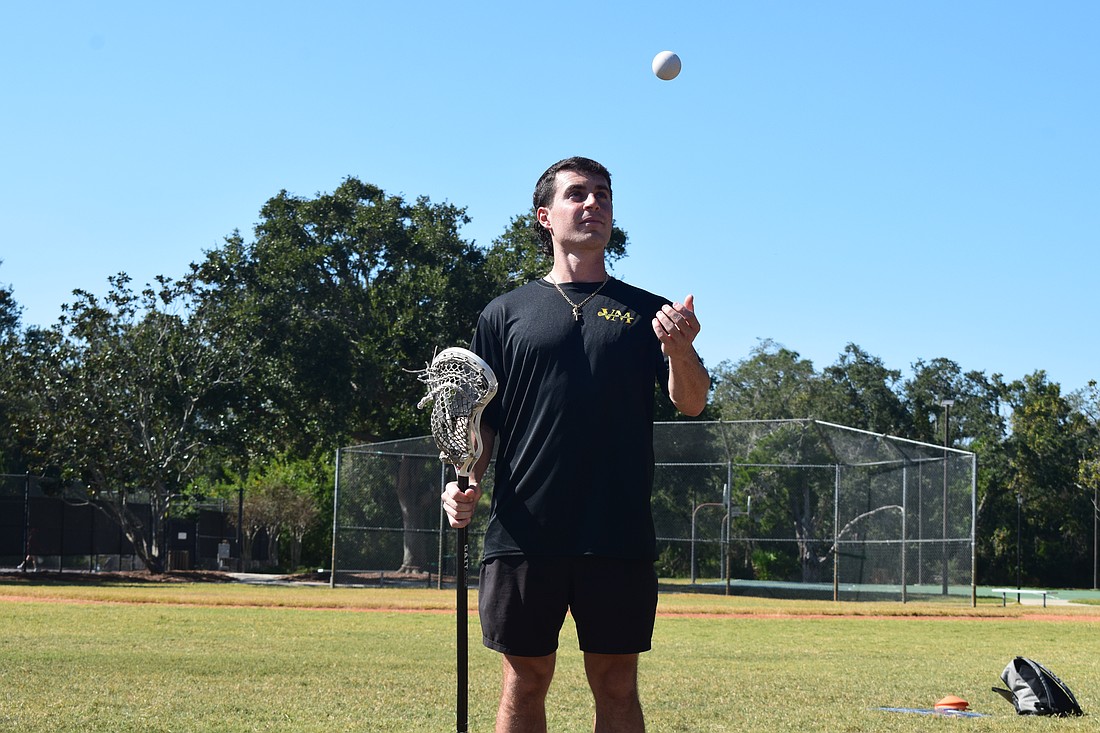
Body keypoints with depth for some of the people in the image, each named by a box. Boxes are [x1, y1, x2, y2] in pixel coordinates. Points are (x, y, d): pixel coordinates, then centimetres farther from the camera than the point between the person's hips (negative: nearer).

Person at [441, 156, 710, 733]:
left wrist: (680, 352, -20)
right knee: (525, 680, 4)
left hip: (619, 536, 0)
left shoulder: (645, 312, 12)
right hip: (524, 530, 0)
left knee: (616, 685, 4)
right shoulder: (507, 312, 11)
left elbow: (691, 404, 1)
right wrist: (467, 482, -7)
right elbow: (480, 416, 11)